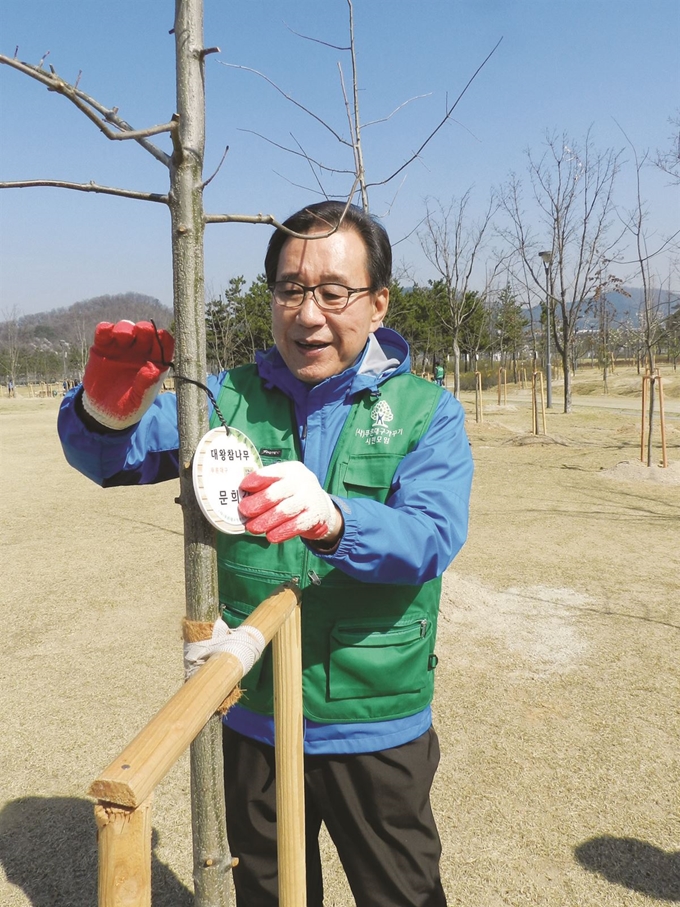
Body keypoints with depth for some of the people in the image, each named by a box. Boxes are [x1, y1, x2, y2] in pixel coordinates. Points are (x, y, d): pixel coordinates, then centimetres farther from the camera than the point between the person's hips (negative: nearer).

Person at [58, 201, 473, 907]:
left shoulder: (425, 412, -7)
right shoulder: (230, 400, -1)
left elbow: (432, 538, -23)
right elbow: (109, 456, -7)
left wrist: (331, 519, -44)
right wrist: (107, 406, -31)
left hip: (377, 730, -1)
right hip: (252, 723, 2)